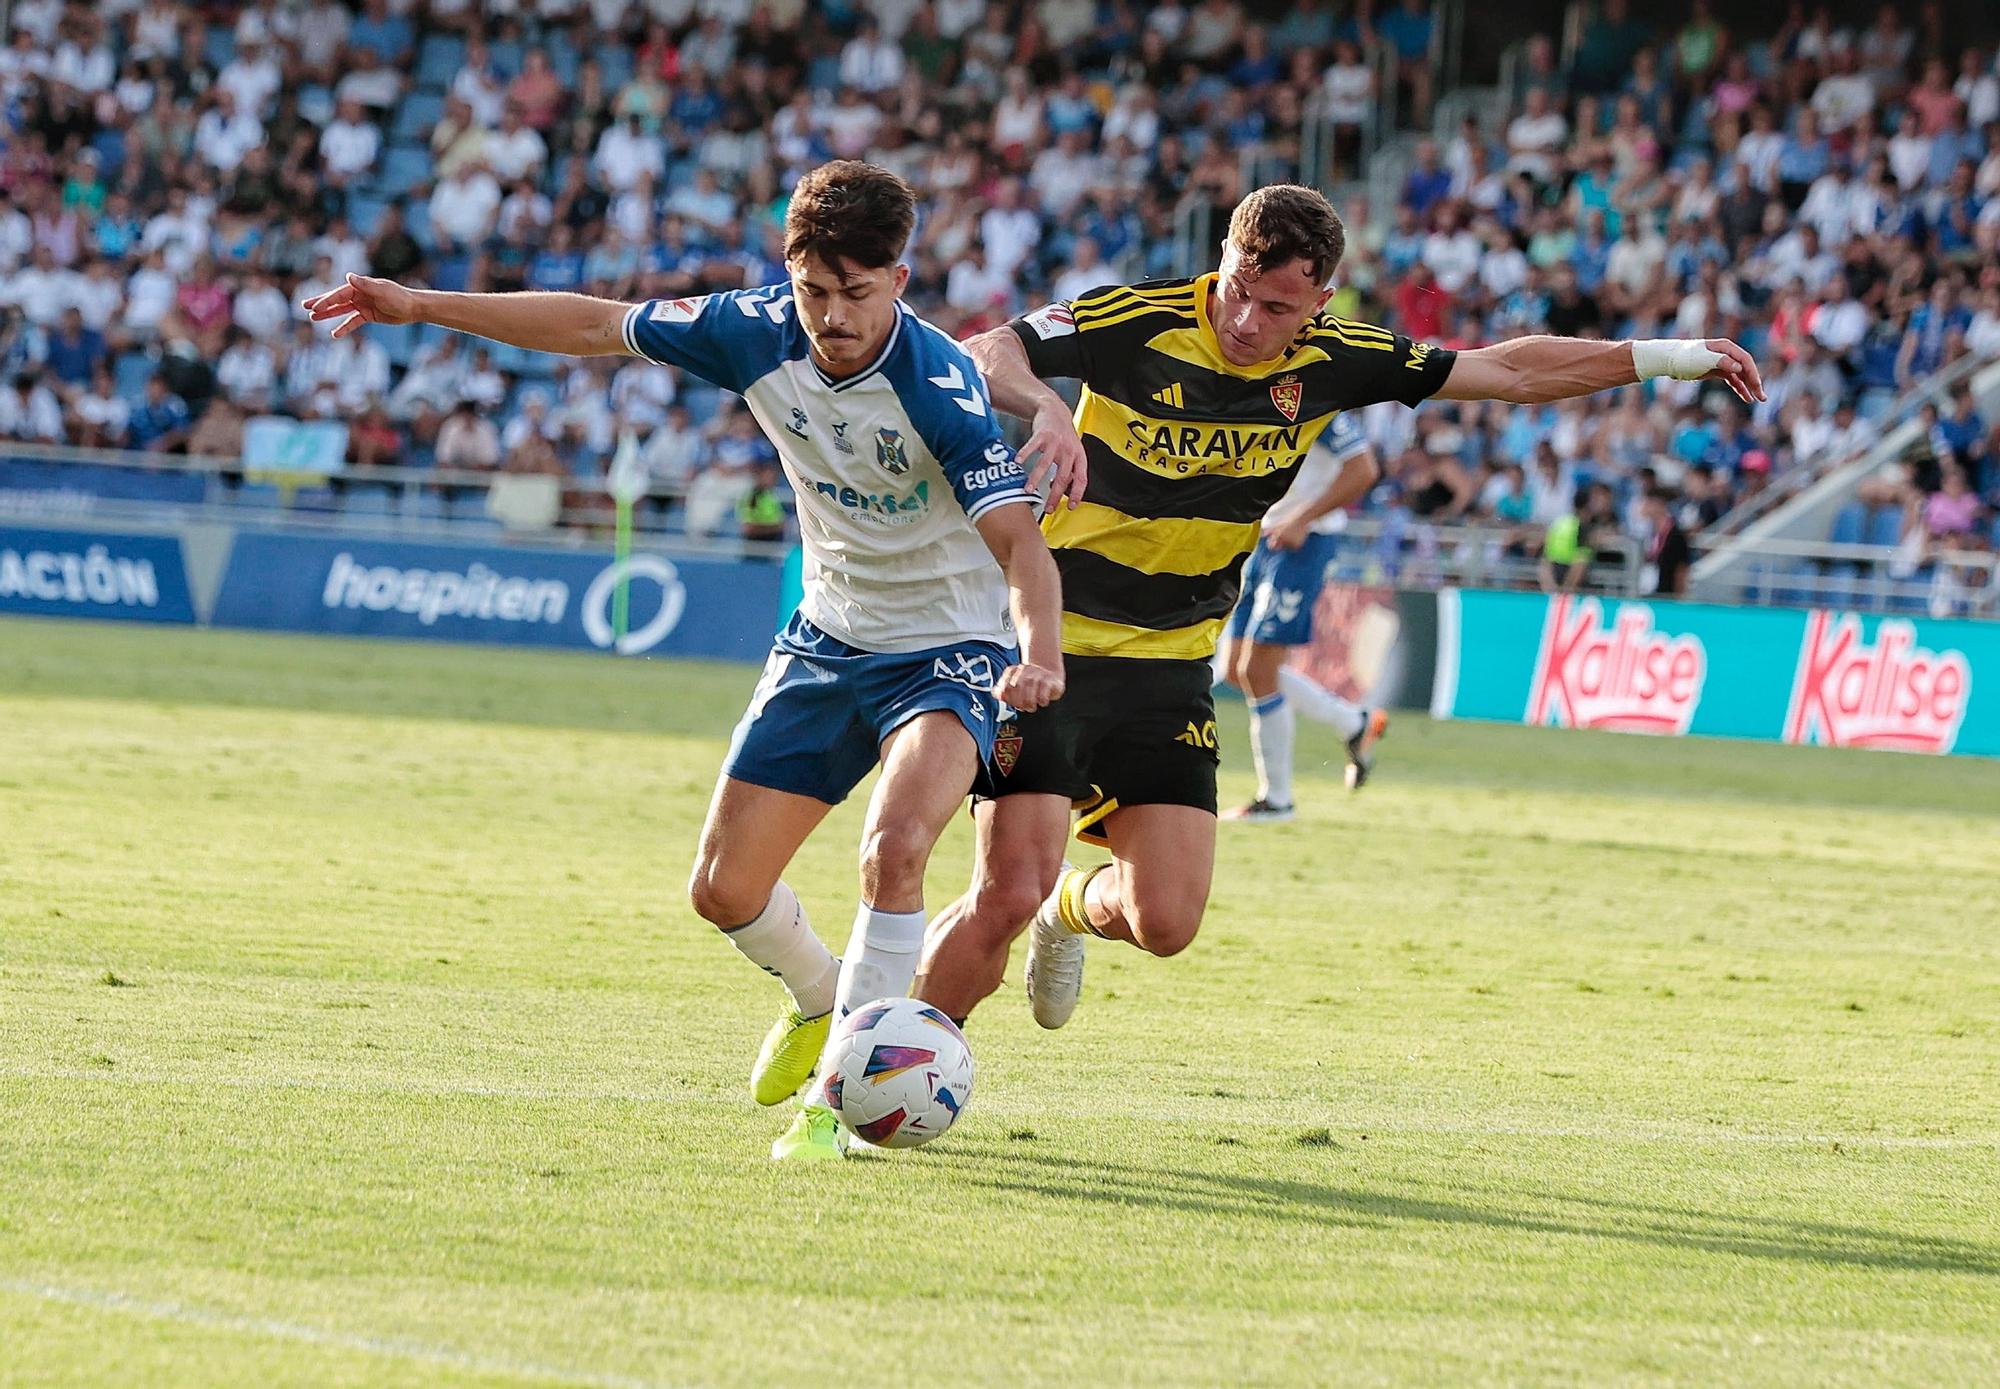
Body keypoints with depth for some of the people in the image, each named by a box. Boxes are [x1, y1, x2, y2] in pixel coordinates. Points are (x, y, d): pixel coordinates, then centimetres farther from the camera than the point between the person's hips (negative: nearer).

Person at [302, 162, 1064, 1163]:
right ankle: (818, 997, 36)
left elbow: (1017, 537, -34)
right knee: (724, 889, 4)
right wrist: (422, 306, 4)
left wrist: (1040, 653, -54)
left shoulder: (938, 385, -27)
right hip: (828, 641, 6)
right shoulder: (759, 333, -12)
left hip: (948, 655, -6)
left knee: (894, 845, -31)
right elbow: (599, 327, 1)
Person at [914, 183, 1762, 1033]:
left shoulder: (1329, 361, -2)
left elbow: (1510, 371, 7)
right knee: (1009, 893, -14)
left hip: (1169, 667, 4)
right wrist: (1046, 407, -47)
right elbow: (984, 355, -26)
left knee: (1164, 921, -4)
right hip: (1051, 641, -4)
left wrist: (1667, 356, 7)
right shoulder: (1136, 323, -16)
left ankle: (1073, 910, 32)